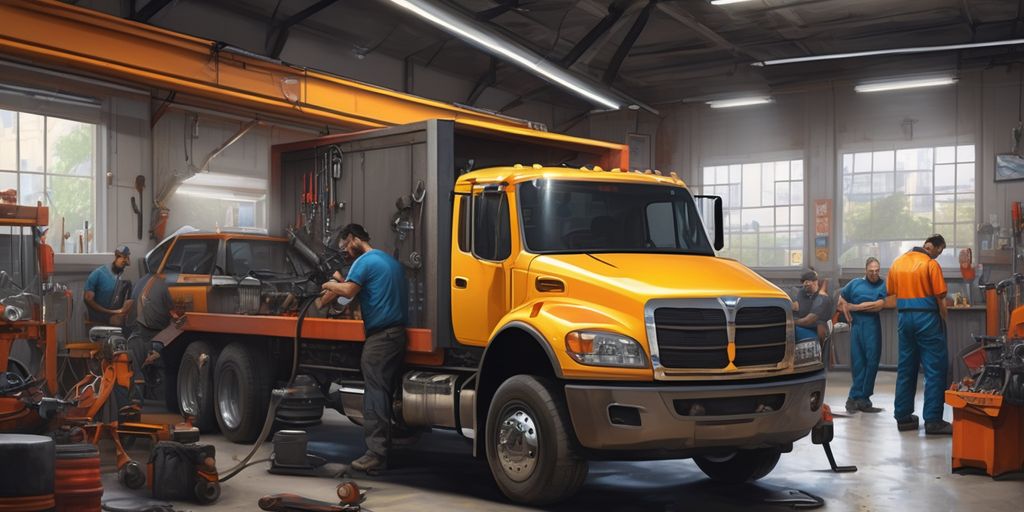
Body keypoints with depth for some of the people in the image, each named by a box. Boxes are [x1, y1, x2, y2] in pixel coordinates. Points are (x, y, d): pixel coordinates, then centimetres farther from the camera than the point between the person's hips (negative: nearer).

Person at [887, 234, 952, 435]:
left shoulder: (897, 264, 9)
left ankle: (903, 417, 15)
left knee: (905, 368, 12)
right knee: (935, 369, -1)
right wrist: (943, 321, 1)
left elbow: (891, 294, 12)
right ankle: (933, 420, -4)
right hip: (927, 317, -6)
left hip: (904, 317, 6)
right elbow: (940, 298, -9)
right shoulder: (931, 264, -8)